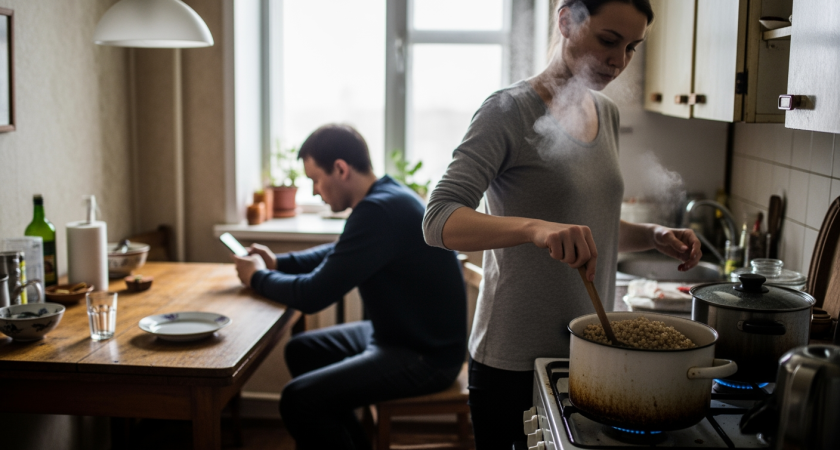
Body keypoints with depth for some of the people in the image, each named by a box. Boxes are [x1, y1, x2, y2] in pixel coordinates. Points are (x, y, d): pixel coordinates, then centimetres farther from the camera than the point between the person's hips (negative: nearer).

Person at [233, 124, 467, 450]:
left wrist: (258, 278, -6)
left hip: (426, 356, -10)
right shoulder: (386, 197, 5)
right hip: (401, 333, 10)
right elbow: (338, 253, 23)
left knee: (298, 401, -17)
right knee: (301, 351, 19)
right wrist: (278, 263, 10)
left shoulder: (380, 210, -26)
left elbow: (313, 296, -24)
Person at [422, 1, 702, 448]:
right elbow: (439, 222, -23)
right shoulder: (510, 110, -13)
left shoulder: (607, 114, 9)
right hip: (514, 361, -6)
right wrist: (534, 227, -39)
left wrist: (654, 235, 0)